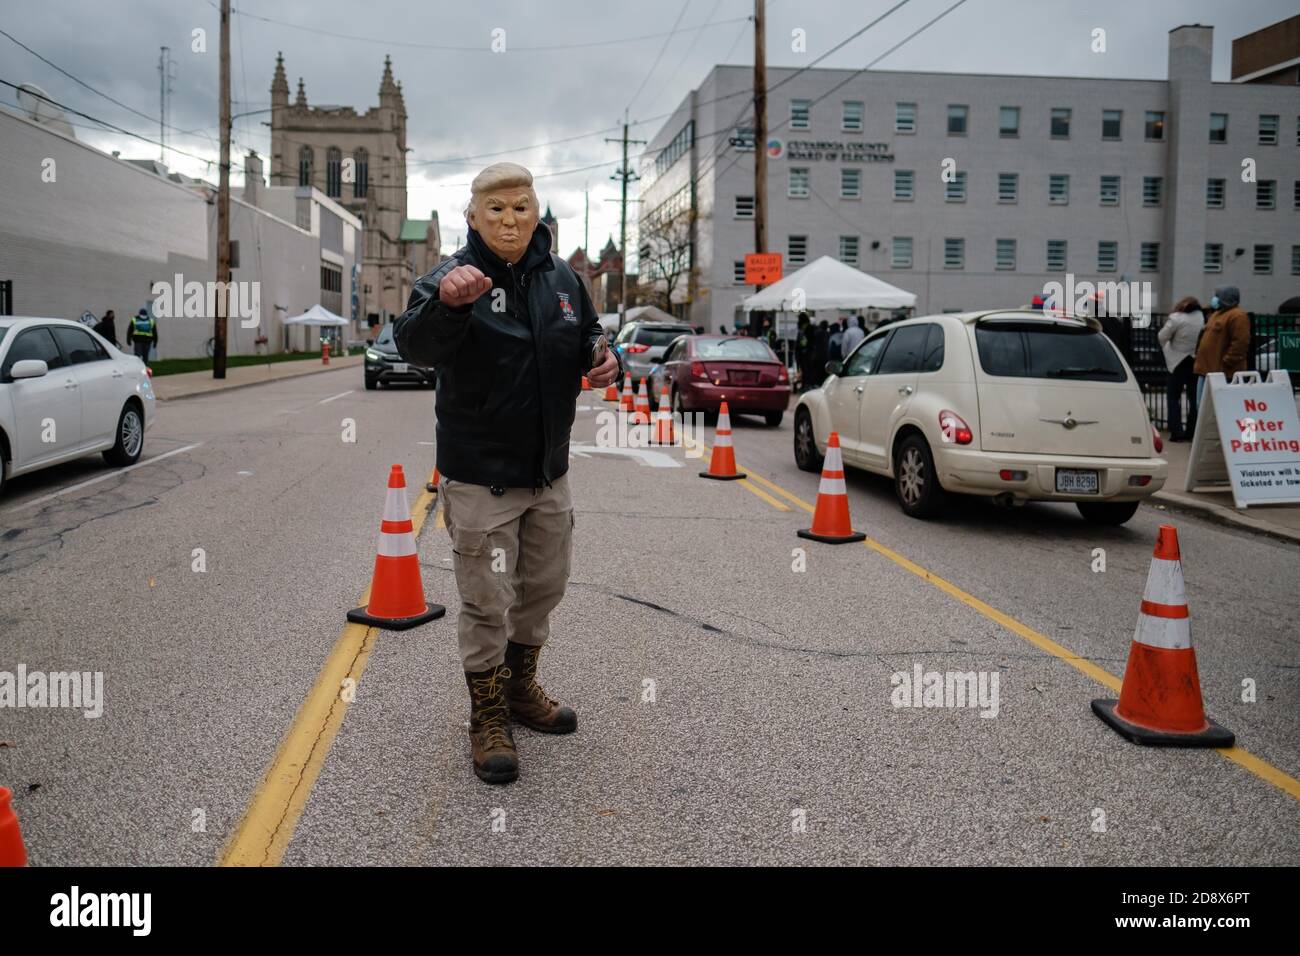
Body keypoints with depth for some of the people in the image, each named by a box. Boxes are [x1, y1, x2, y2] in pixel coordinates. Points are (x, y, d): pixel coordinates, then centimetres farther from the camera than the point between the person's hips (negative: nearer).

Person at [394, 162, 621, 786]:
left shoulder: (560, 278, 3)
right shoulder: (453, 278, -15)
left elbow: (588, 334, 18)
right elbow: (414, 345, -32)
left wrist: (602, 357, -6)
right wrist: (445, 303, -54)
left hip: (548, 470, 6)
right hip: (481, 475, -6)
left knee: (543, 588, 19)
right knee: (486, 603, 2)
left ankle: (521, 688, 41)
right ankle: (487, 718, 21)